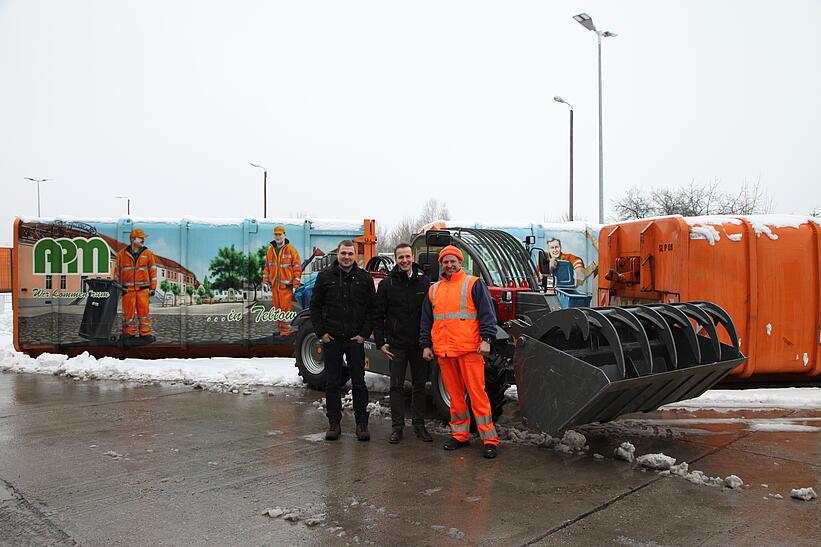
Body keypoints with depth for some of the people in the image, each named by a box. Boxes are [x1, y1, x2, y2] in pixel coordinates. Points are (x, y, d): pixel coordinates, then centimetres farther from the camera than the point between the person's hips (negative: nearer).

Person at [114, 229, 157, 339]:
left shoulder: (148, 254, 4)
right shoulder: (122, 253, 4)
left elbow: (152, 271, 5)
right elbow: (117, 271, 11)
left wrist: (152, 288, 1)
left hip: (143, 289, -1)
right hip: (127, 289, 1)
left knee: (143, 311, -1)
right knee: (128, 311, 5)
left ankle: (145, 334, 5)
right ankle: (129, 333, 15)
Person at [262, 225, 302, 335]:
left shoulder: (291, 249, -5)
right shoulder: (271, 250, 12)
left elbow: (297, 267, -6)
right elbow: (267, 266, 19)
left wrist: (295, 284, -10)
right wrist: (265, 281, 13)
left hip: (286, 284, -5)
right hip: (274, 284, 6)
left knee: (285, 307, -6)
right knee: (277, 307, 11)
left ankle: (285, 331, 1)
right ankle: (279, 329, 22)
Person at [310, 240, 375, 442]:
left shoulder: (364, 278, 3)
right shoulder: (325, 276, 3)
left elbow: (372, 309, 4)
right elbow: (315, 306, 6)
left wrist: (364, 333, -3)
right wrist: (321, 332, -2)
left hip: (356, 339, 0)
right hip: (331, 339, 1)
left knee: (359, 383, 5)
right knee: (332, 383, 8)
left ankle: (361, 423, 14)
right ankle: (334, 423, 18)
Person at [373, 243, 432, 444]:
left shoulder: (425, 281, 2)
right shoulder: (387, 283, 0)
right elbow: (378, 315, 2)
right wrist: (380, 342, -3)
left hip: (419, 344, 1)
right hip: (396, 344, -1)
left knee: (419, 385, 9)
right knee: (396, 386, 5)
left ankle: (419, 424, 20)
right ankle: (397, 426, 14)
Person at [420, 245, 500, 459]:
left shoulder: (473, 284, 4)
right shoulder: (434, 289, 18)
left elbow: (487, 313, -2)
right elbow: (426, 321, 21)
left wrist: (486, 339, -12)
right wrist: (426, 345, 15)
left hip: (469, 349, -5)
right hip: (443, 351, 5)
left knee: (477, 393, -5)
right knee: (455, 395, 11)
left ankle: (489, 438, -1)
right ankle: (460, 435, 20)